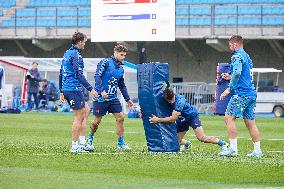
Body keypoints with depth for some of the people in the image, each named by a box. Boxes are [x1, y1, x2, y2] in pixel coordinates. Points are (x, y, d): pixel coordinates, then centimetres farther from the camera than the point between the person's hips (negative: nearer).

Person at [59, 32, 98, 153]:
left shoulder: (67, 53, 16)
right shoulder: (75, 55, -14)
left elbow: (61, 74, 19)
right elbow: (79, 75, -20)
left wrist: (62, 92, 23)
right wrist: (90, 89, -19)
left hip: (66, 89, 10)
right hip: (74, 89, -10)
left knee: (85, 110, 18)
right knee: (79, 117, -4)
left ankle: (82, 142, 13)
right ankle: (75, 146, -1)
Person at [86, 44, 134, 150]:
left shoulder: (121, 68, 13)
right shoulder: (105, 62, -8)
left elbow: (122, 85, 23)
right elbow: (97, 76, -18)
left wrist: (127, 99, 21)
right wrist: (102, 91, -28)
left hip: (113, 98, 6)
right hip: (101, 97, -6)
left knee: (120, 118, -5)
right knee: (97, 121, 1)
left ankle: (121, 143, 2)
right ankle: (90, 138, 25)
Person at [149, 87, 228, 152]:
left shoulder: (179, 101, -36)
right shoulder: (166, 101, -18)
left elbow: (173, 118, -37)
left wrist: (158, 120, -37)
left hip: (192, 116, -6)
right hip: (181, 120, 6)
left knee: (202, 138, -16)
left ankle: (222, 143, 0)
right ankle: (187, 143, 38)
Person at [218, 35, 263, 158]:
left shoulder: (237, 56, -7)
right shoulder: (247, 57, 22)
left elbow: (237, 72, -24)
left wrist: (229, 88, -21)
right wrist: (230, 77, 30)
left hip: (241, 93, -9)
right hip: (251, 94, 9)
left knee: (229, 118, -8)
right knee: (250, 122, 9)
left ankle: (233, 148, -14)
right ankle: (257, 150, 6)